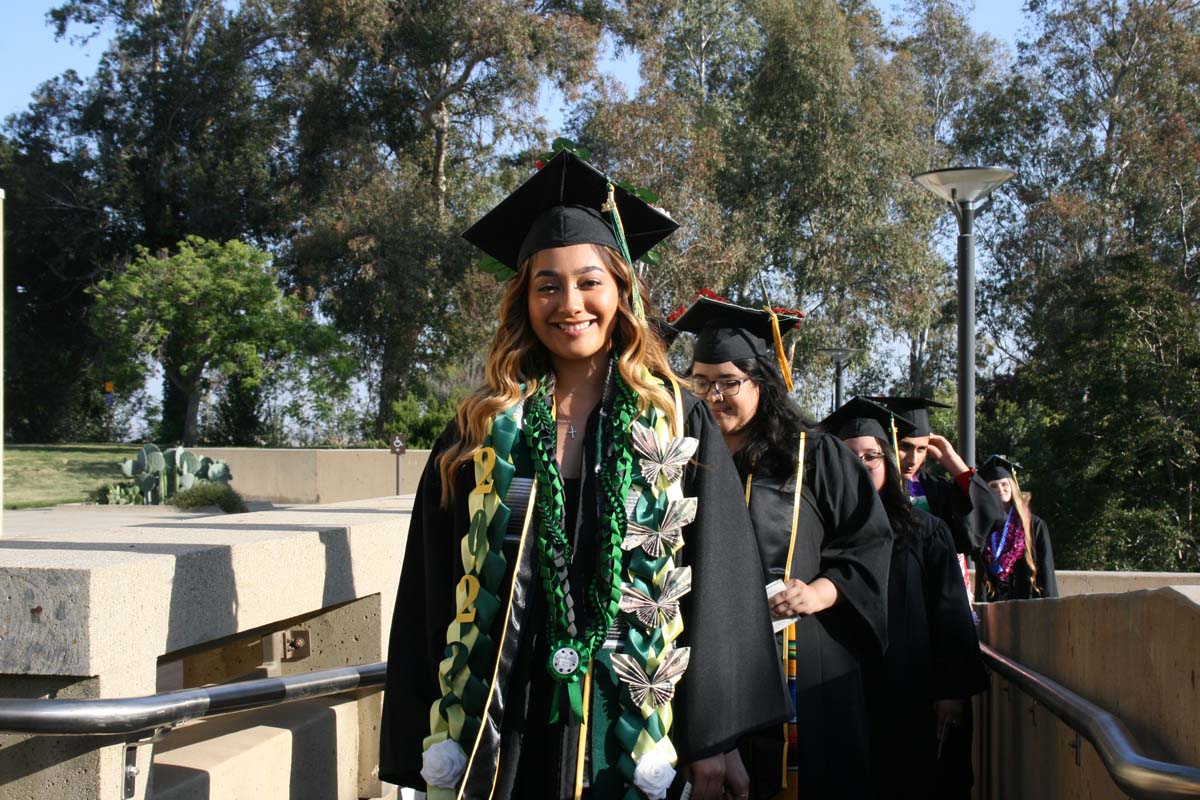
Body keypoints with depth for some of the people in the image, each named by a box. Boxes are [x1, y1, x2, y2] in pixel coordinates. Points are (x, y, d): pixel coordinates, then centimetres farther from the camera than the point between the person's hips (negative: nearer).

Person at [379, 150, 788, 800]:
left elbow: (718, 584, -2)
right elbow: (433, 592, 4)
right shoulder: (482, 432, 3)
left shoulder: (678, 425, 1)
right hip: (504, 730, 1)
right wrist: (434, 747, 0)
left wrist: (714, 741, -7)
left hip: (631, 732, -1)